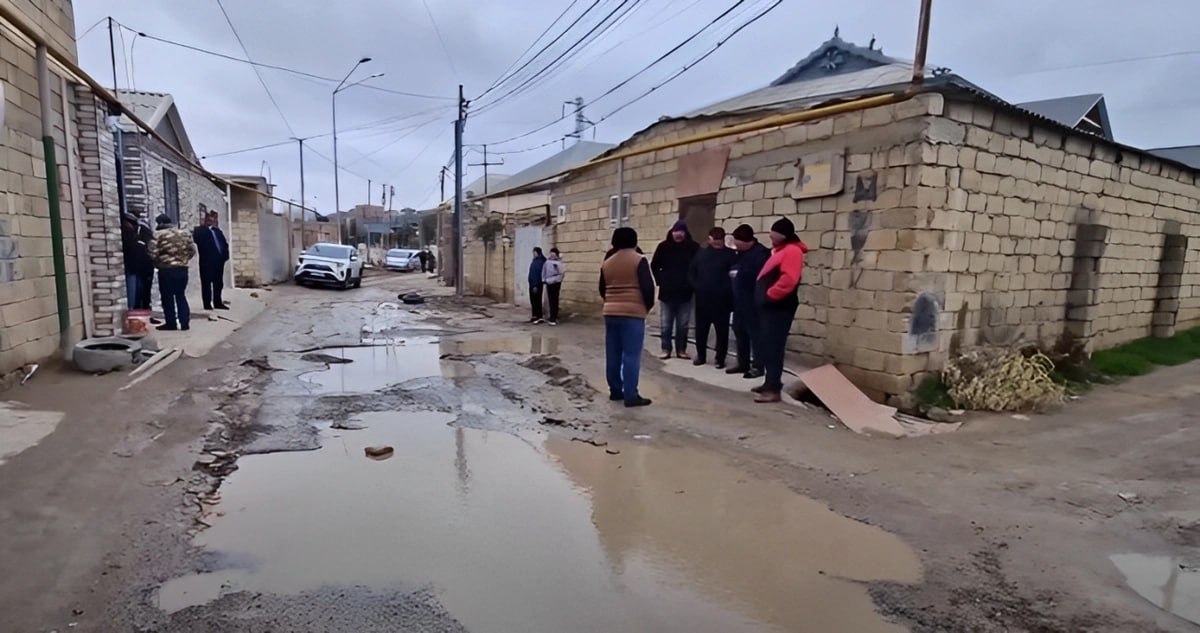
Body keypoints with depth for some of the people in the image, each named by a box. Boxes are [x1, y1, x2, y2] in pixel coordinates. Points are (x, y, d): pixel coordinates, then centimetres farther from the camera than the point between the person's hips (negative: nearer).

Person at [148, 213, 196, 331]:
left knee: (167, 297, 4)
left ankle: (171, 323, 7)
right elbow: (192, 250, 11)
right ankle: (185, 322, 8)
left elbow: (153, 253, -12)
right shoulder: (184, 233, 8)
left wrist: (157, 263, 5)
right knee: (181, 295, 11)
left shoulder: (158, 234, -7)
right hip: (182, 268, 5)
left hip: (166, 269, -5)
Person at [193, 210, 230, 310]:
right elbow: (197, 239, -21)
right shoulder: (200, 230, 1)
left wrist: (225, 254, 2)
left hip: (219, 260, 6)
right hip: (207, 261, -6)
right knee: (207, 283, -2)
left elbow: (224, 243, 16)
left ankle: (217, 302, 20)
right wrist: (207, 228, -16)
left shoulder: (217, 230, 20)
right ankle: (207, 304, 1)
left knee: (218, 283, 11)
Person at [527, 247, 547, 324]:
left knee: (537, 301, -6)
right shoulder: (534, 261, 13)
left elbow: (538, 274, -21)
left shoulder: (540, 262, -17)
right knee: (533, 300, 13)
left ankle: (539, 317, -2)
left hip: (537, 285, -9)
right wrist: (532, 284, 15)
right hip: (532, 284, 9)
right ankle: (535, 316, 20)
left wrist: (536, 285, -23)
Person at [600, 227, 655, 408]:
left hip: (610, 312, 6)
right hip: (633, 313, -6)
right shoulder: (639, 260, -6)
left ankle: (615, 390, 17)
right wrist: (648, 305, 4)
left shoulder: (607, 263, 11)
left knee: (613, 354, 10)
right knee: (631, 355, -5)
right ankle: (631, 395, -6)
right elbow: (648, 286, -11)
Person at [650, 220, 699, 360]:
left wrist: (692, 283, -6)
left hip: (685, 291, 0)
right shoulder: (664, 246, -2)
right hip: (667, 291, 0)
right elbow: (654, 266, 9)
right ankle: (666, 349, 14)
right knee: (666, 324, 6)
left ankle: (681, 350, 17)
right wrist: (660, 281, 2)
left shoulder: (693, 247, -5)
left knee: (683, 324, 7)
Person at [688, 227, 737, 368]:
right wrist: (697, 286, 0)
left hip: (722, 300, -3)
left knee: (722, 331, 1)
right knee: (701, 329, 10)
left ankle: (720, 358, 12)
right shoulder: (701, 253, 10)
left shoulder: (730, 254, -1)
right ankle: (701, 355, 24)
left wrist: (727, 290, -17)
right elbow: (691, 273, 13)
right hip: (702, 299, 4)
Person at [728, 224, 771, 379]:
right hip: (740, 301, 9)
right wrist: (733, 273, 3)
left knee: (755, 334, -2)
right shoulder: (742, 253, 16)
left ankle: (757, 367, 5)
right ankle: (743, 364, 24)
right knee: (739, 332, 13)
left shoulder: (761, 253, -13)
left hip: (753, 302, -9)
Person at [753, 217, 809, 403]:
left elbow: (788, 279, -25)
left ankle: (774, 389, -11)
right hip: (771, 306, 10)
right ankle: (770, 383, 22)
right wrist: (764, 295, 15)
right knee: (768, 346, 14)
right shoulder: (780, 250, 21)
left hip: (779, 308, -10)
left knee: (774, 348, -11)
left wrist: (769, 294, -19)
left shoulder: (792, 251, -12)